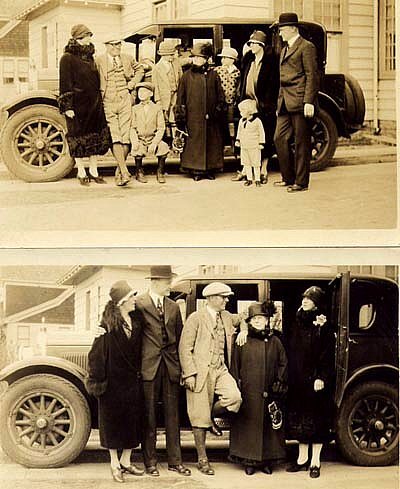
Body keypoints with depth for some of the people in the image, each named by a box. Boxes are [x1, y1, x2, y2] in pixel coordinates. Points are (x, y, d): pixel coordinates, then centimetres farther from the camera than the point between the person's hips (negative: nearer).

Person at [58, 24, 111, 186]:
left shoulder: (89, 56, 13)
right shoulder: (67, 59, -7)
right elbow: (65, 84, -10)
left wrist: (99, 102, 16)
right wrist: (67, 106, -15)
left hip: (94, 104, 7)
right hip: (78, 104, -7)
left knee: (96, 137, 8)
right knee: (79, 138, 2)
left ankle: (93, 171, 18)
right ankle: (81, 173, 11)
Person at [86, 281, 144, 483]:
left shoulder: (136, 320, 5)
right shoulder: (109, 323, -11)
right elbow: (99, 352, -13)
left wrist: (138, 372, 3)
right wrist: (97, 379, -16)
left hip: (132, 379, 5)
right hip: (114, 380, -5)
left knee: (132, 420, 9)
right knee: (114, 420, 4)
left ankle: (126, 462, 21)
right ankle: (115, 464, 14)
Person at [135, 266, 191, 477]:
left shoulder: (173, 307, 13)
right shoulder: (139, 304, -3)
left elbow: (179, 338, 15)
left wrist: (181, 366, 9)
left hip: (171, 366, 4)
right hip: (149, 366, -4)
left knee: (172, 415, 7)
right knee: (149, 416, 3)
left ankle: (175, 461, 13)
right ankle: (150, 462, 11)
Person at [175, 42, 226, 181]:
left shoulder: (213, 75, 9)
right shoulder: (187, 76, 6)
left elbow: (220, 96, 11)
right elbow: (181, 98, 5)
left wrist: (218, 110, 1)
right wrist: (181, 116, -1)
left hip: (211, 117, 1)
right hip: (193, 117, -1)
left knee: (212, 142, 2)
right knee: (194, 143, -4)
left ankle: (210, 170, 10)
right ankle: (196, 170, 2)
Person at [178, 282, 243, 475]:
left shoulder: (227, 318, 13)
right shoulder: (195, 318, -5)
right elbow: (185, 348, -8)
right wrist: (189, 374, -15)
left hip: (220, 369, 5)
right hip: (200, 371, -5)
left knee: (234, 397, -22)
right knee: (200, 417, -1)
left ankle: (212, 416, 10)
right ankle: (202, 459, 12)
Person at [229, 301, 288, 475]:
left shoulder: (275, 342, 9)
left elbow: (283, 363, 12)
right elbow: (234, 365, 1)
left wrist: (280, 382, 1)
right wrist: (236, 387, -5)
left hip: (269, 394, 2)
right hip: (248, 393, -2)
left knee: (268, 426, 4)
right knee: (249, 425, -1)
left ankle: (266, 460, 13)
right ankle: (249, 461, 6)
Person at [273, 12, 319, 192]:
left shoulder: (306, 47, -5)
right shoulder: (285, 49, 22)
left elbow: (312, 76, -11)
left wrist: (309, 101, -18)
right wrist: (279, 102, 21)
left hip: (299, 102, -8)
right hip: (285, 103, 9)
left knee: (301, 142, -2)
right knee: (280, 138, 5)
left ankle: (301, 182, 4)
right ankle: (289, 178, 16)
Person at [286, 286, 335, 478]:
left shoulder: (323, 326, -8)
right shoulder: (297, 323, 10)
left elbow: (328, 353, -12)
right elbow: (290, 350, 13)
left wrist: (322, 377, -19)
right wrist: (289, 376, 7)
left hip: (313, 379, -6)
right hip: (297, 379, 6)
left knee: (315, 419, 0)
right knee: (299, 418, 10)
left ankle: (315, 462, 8)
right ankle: (302, 458, 20)